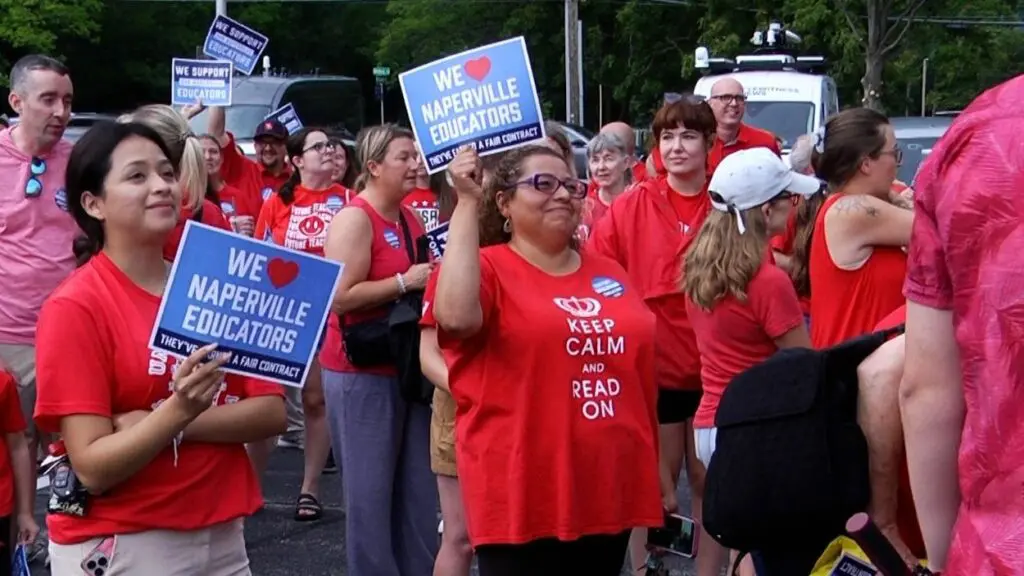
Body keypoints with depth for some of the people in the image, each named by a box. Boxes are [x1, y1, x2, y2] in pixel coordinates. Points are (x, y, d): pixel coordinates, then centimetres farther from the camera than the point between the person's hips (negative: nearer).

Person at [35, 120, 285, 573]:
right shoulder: (75, 308, -11)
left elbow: (273, 412, -4)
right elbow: (93, 468, -15)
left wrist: (165, 424, -17)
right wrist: (176, 410, -30)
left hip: (223, 535, 5)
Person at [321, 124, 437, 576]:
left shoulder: (410, 218, 11)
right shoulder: (354, 219, -13)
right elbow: (341, 297, -21)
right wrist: (405, 282, -20)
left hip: (410, 367, 8)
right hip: (363, 373, -8)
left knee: (418, 489, 12)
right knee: (371, 490, 0)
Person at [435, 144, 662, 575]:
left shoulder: (608, 275, 12)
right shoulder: (487, 269, -6)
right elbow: (456, 317, -29)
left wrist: (653, 471, 19)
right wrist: (466, 203, -23)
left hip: (608, 489, 6)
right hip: (522, 498, -6)